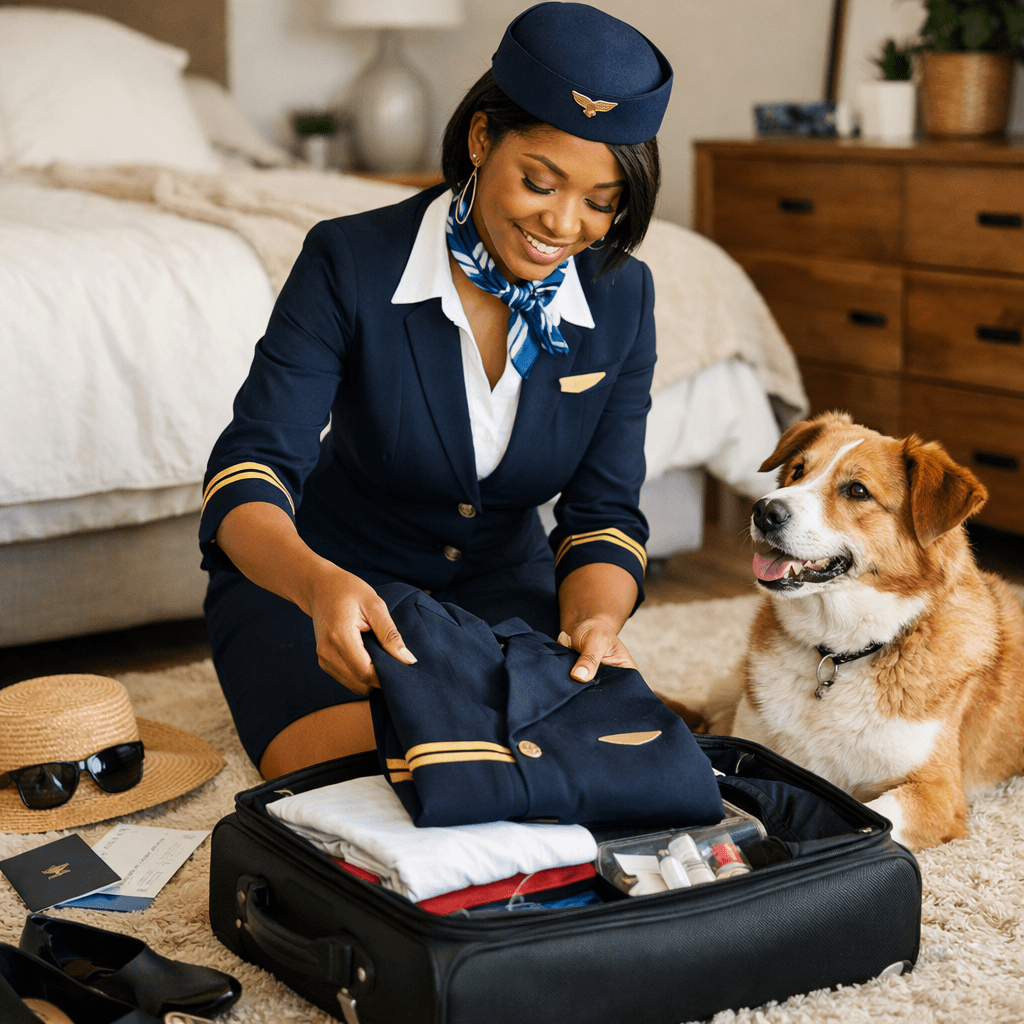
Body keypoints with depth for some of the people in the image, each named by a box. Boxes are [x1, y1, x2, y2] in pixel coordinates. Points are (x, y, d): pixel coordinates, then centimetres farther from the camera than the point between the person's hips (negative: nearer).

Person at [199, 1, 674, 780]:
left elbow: (603, 515, -8)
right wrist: (321, 583, -50)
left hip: (500, 581, 3)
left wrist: (593, 620, -32)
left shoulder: (621, 299, -9)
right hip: (311, 583, -3)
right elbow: (249, 474, -27)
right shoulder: (348, 263, -21)